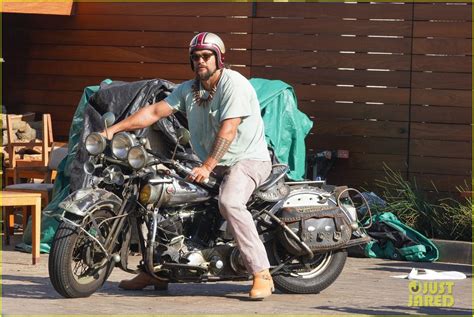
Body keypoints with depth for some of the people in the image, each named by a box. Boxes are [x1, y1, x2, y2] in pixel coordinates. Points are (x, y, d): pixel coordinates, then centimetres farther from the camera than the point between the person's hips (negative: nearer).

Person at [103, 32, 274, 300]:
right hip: (212, 164, 9)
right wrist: (113, 130, -7)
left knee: (229, 201, -36)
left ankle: (262, 274, -34)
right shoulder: (188, 89, 9)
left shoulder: (234, 84, -15)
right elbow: (155, 111, 3)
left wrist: (207, 168, -32)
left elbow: (228, 131, -24)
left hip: (248, 159, -9)